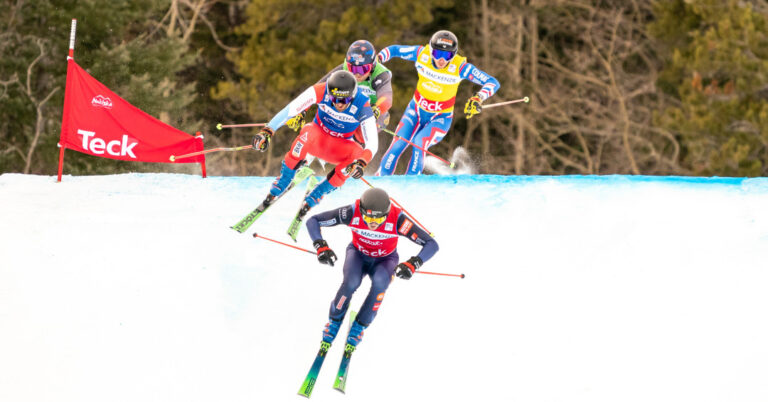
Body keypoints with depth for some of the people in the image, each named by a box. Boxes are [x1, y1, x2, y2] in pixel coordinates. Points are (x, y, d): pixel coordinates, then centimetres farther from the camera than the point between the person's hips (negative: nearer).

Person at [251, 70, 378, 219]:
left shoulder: (362, 107, -26)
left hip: (340, 147, 1)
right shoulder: (321, 91, -26)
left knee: (357, 153, -34)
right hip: (318, 135, -1)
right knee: (307, 133, -37)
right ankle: (276, 192, -26)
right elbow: (290, 109, -26)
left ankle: (310, 201, -20)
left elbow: (372, 145, -26)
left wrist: (361, 163, -45)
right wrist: (267, 131, -35)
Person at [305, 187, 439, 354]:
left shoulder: (396, 219, -34)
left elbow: (431, 244, -30)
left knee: (380, 282, -33)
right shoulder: (352, 213, -31)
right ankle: (335, 320, -2)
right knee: (351, 282, -31)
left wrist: (413, 264, -45)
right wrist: (321, 247, -36)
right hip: (358, 254, 0)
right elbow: (313, 221, -21)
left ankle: (359, 327, -11)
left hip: (385, 260, 0)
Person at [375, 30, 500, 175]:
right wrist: (378, 58, -21)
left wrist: (478, 98, -44)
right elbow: (394, 50, -2)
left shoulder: (459, 67, -25)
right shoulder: (421, 54, -19)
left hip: (441, 118, -2)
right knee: (397, 145, -13)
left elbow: (492, 83, -26)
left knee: (419, 143, -26)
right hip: (416, 110, 2)